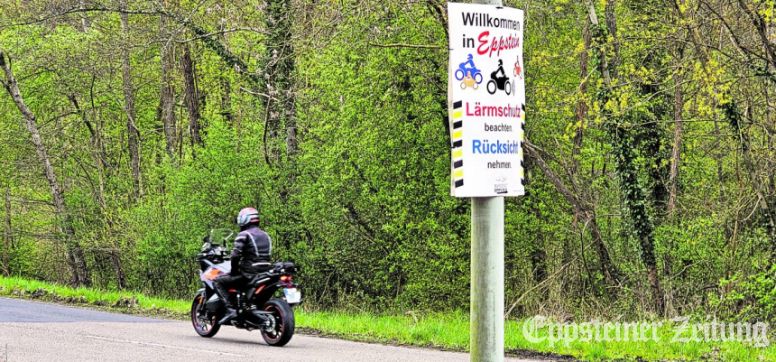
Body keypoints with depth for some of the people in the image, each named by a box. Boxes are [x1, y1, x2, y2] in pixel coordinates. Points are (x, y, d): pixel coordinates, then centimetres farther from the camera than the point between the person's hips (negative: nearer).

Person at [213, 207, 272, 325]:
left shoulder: (244, 235, -7)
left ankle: (231, 309, -18)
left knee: (218, 281, -1)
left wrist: (234, 270, -3)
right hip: (264, 274, 8)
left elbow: (236, 255, -18)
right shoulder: (265, 235, 17)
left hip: (248, 274, -8)